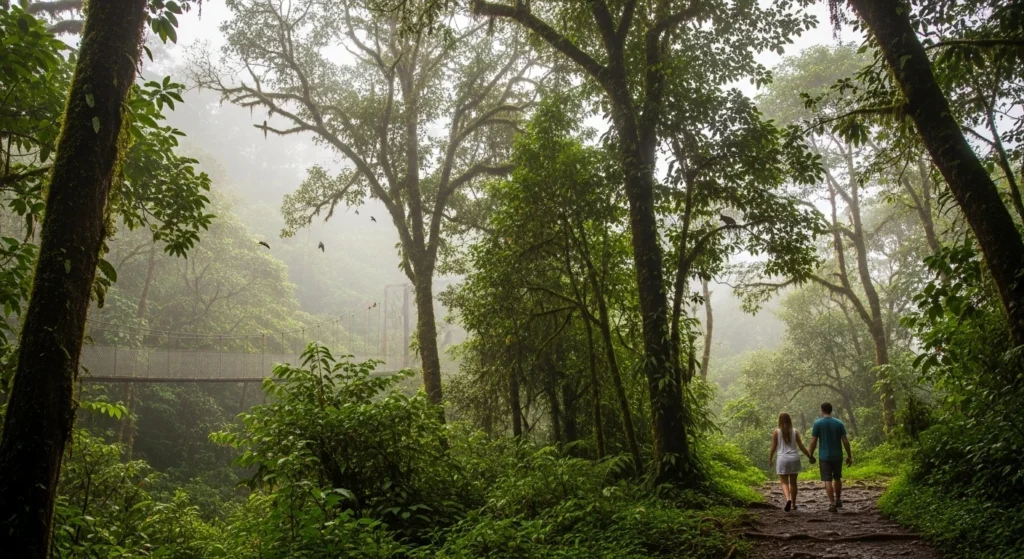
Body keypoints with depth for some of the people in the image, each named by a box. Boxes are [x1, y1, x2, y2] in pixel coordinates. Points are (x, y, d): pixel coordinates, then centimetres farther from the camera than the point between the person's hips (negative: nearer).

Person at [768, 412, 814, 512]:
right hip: (794, 458, 3)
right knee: (793, 482, 14)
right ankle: (793, 504, 21)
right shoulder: (795, 432, 1)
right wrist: (810, 456, 12)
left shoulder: (776, 432, -5)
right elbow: (801, 447, 1)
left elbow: (773, 448, -3)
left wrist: (770, 459, 9)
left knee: (784, 482, 2)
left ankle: (788, 499, -23)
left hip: (782, 459, -2)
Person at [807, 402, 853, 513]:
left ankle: (832, 504, -5)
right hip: (837, 456, 3)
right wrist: (849, 456, 6)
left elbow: (813, 442, -8)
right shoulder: (839, 423, 0)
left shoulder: (817, 423, -7)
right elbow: (845, 441, -3)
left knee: (828, 480, 0)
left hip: (824, 456, -3)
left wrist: (811, 455, 3)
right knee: (837, 478, 20)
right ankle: (838, 500, 30)